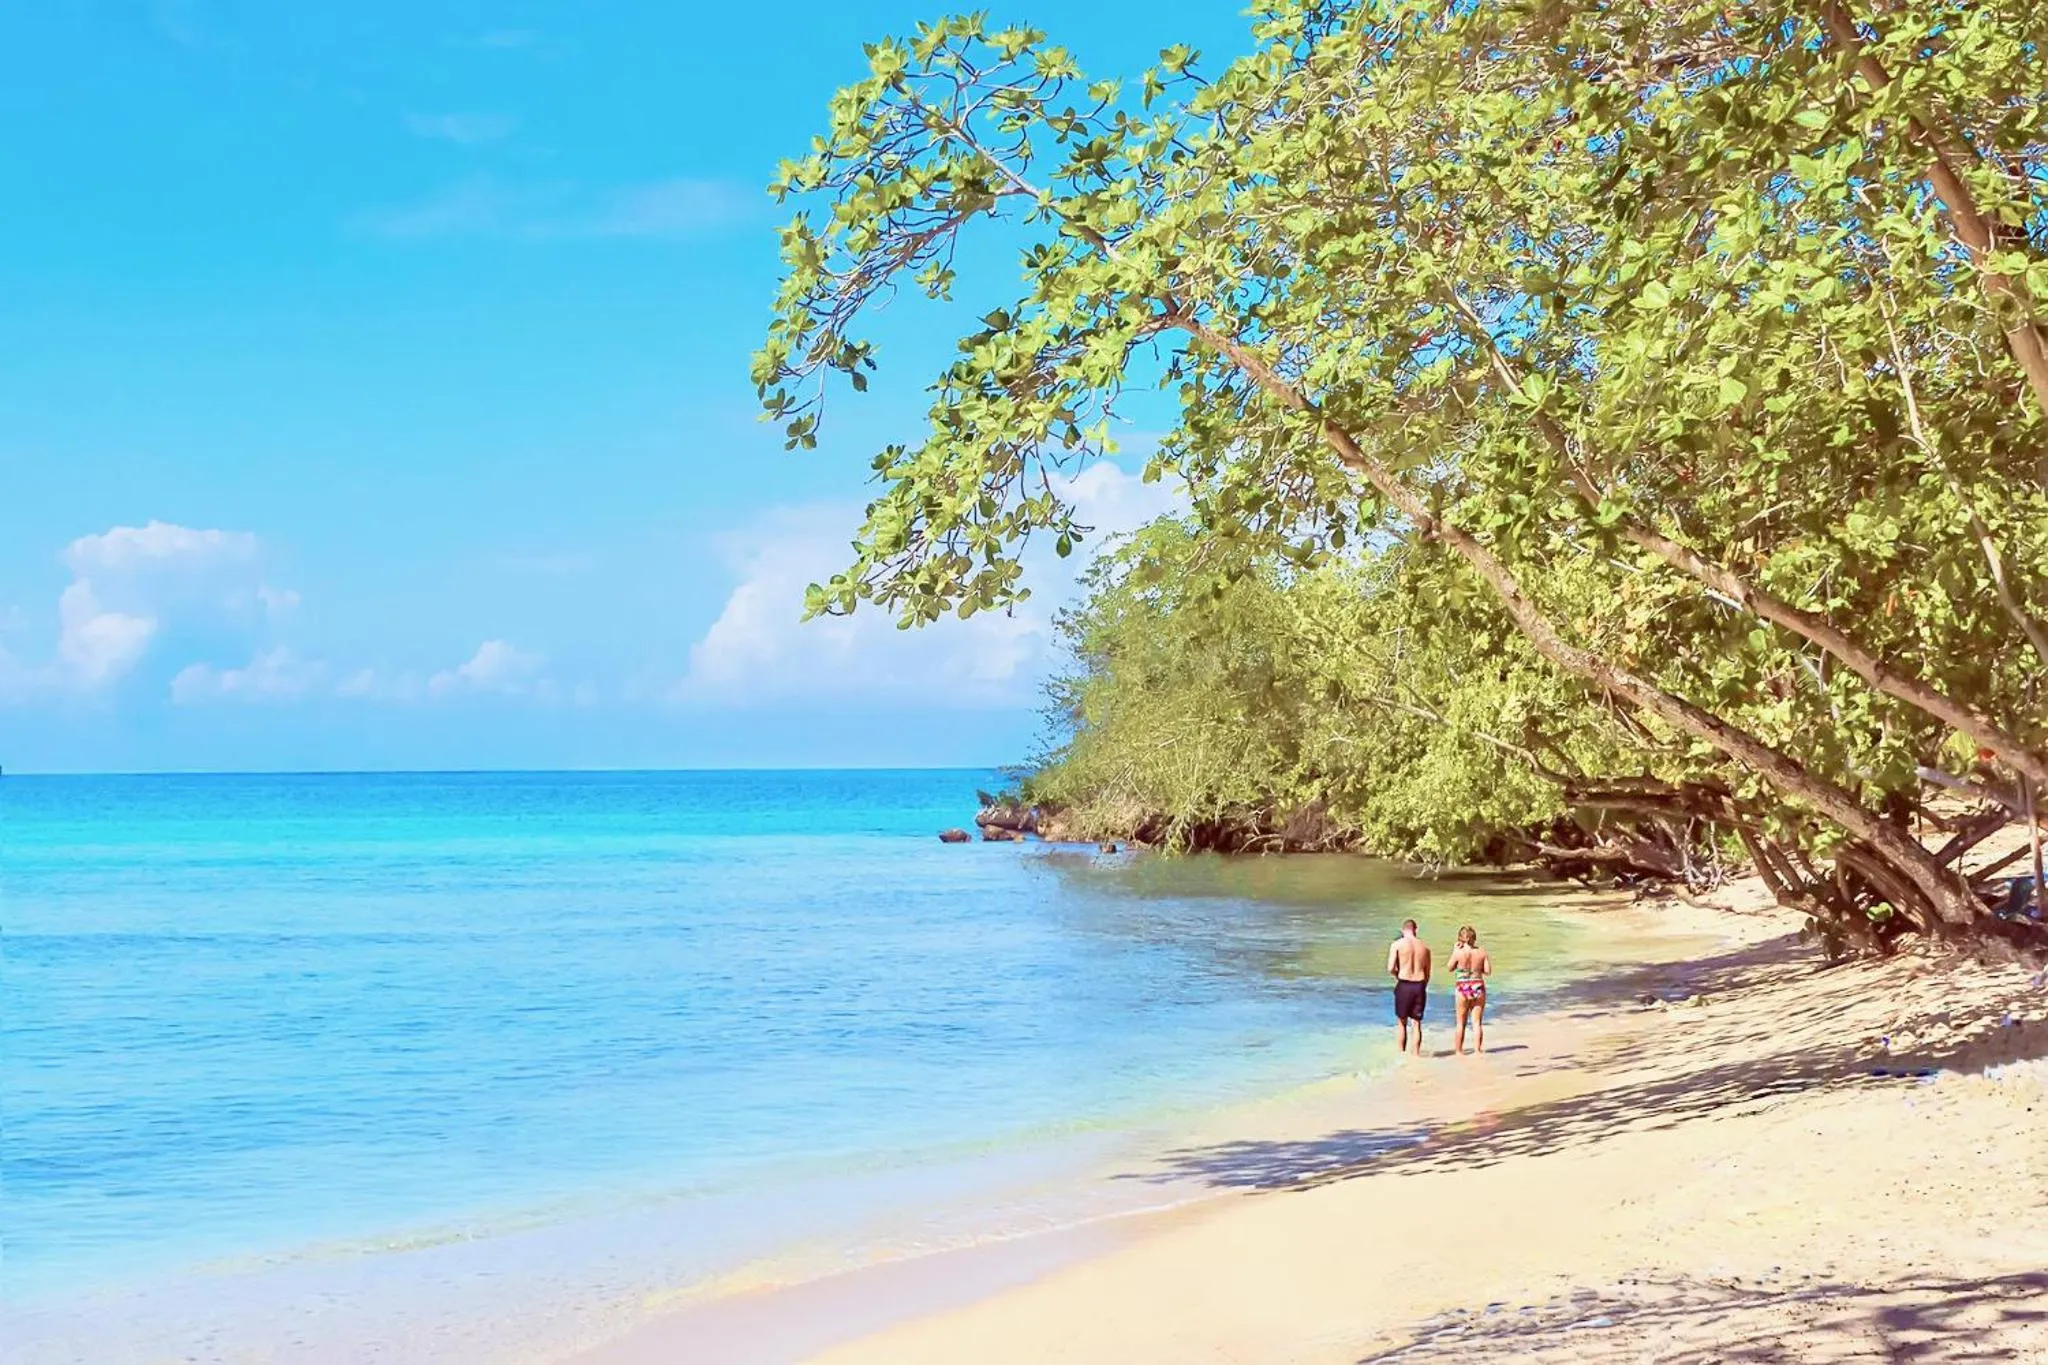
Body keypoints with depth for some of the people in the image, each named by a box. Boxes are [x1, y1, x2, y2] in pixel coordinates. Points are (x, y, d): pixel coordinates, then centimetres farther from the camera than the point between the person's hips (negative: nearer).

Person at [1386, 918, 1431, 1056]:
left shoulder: (1397, 944, -5)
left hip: (1404, 985, -3)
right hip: (1420, 985, 3)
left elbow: (1390, 969, -11)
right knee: (1417, 1023, 11)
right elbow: (1427, 972, 9)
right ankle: (1416, 1053, 12)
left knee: (1402, 1023, 10)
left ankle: (1402, 1053, 14)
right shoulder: (1424, 946, 6)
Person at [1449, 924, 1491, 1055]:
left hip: (1462, 988, -2)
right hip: (1478, 987, 2)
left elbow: (1450, 968, 3)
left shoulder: (1458, 952, -11)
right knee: (1477, 1022, 9)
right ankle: (1477, 1049, 8)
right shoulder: (1482, 952, -4)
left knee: (1461, 1023, 10)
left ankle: (1458, 1050, 14)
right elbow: (1488, 971, -2)